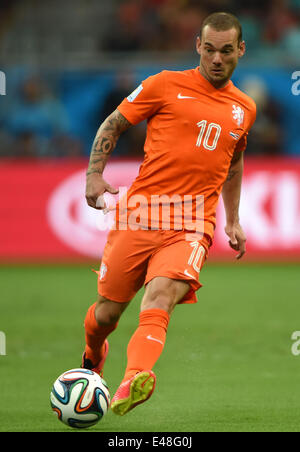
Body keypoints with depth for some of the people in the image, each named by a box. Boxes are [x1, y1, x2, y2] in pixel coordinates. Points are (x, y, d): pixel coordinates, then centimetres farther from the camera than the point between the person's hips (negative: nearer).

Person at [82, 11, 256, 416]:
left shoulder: (244, 109, 16)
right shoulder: (166, 85, 3)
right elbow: (113, 125, 10)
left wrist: (233, 222, 29)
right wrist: (95, 174, -4)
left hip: (193, 223, 1)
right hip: (139, 213, -1)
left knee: (160, 296, -27)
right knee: (108, 310, 6)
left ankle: (134, 381, -47)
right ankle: (92, 356, 41)